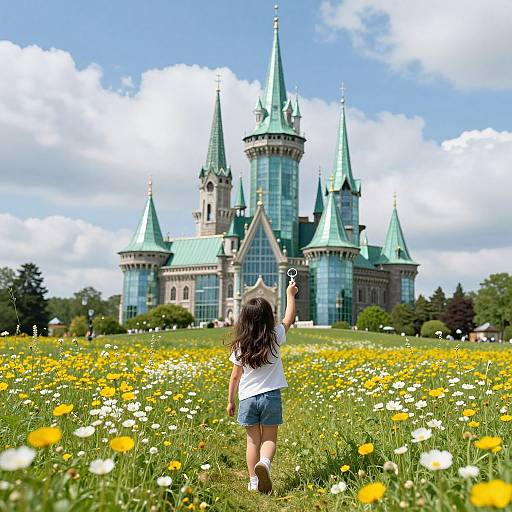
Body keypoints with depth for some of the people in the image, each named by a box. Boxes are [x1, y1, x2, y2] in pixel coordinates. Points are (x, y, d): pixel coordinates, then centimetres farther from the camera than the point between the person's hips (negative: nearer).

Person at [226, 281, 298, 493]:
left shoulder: (240, 346, -5)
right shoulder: (274, 338, -7)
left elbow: (235, 377, 1)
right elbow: (289, 318, 11)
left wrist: (230, 401, 13)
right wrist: (290, 294, 23)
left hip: (247, 398, 1)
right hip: (271, 396, -1)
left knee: (253, 441, 11)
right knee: (269, 439, 7)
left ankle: (253, 482, 12)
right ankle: (264, 463, -22)